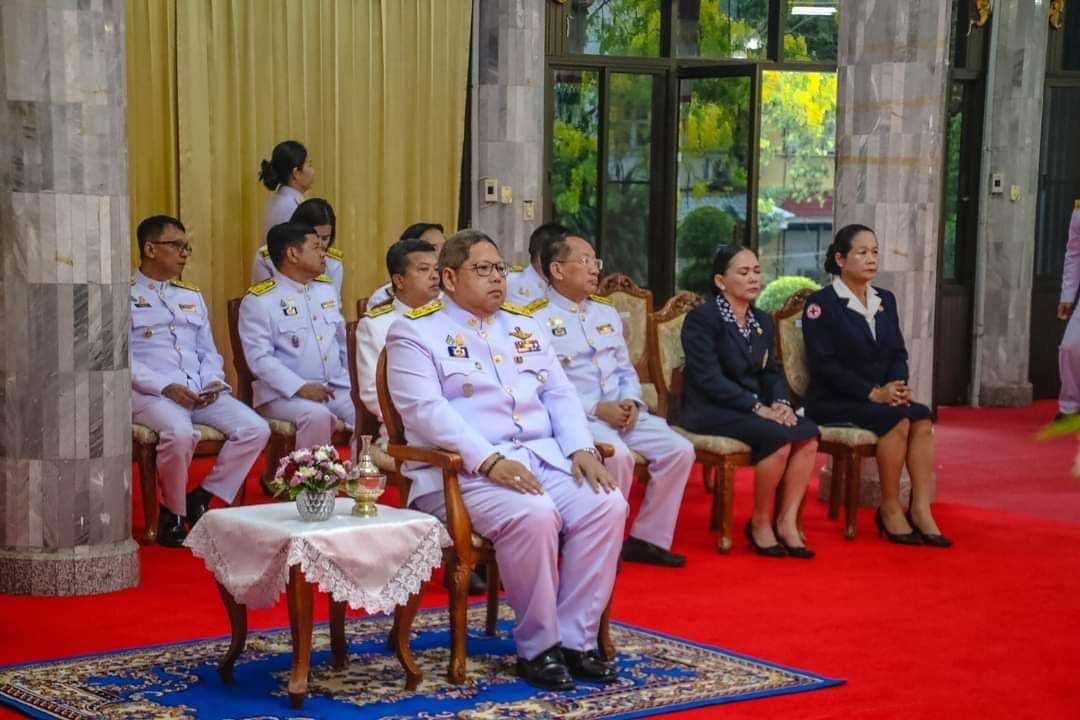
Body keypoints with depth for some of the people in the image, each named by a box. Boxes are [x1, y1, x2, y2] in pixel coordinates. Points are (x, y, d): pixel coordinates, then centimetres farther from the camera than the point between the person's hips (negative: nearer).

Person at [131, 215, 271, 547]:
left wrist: (213, 381, 1)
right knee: (180, 433, -37)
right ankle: (173, 516, -14)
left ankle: (202, 498, -5)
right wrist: (165, 387, -18)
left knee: (256, 429, -17)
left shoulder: (192, 297, 25)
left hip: (201, 391, 6)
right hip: (150, 393, -6)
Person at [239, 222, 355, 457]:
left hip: (336, 388, 6)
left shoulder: (326, 289, 16)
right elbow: (260, 358, -15)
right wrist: (300, 387, -24)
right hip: (284, 393, -6)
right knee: (318, 416, -34)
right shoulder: (259, 300, -7)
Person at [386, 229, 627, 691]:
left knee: (607, 504, -20)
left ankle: (576, 639, -12)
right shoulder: (415, 331, 0)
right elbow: (426, 410, -13)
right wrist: (490, 460, -25)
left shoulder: (524, 325, 21)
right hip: (462, 471, -6)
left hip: (544, 457, 6)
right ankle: (537, 647, -17)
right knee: (533, 515, -34)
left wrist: (581, 449, -3)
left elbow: (560, 394, 17)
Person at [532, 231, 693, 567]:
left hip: (622, 411, 7)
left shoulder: (607, 311, 19)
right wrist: (596, 409, -18)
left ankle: (647, 538, 1)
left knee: (680, 450, -11)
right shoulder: (538, 319, -6)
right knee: (618, 455, -34)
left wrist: (631, 401, -2)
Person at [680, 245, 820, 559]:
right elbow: (709, 378, -18)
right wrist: (758, 407, -22)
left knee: (808, 435, -20)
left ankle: (787, 521, -15)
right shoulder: (702, 318, -10)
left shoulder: (763, 321, 15)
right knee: (778, 438, -30)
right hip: (711, 409, -7)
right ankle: (759, 522, -13)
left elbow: (770, 372, 14)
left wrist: (781, 402, -9)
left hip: (752, 409, 7)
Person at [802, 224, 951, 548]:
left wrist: (898, 385, -12)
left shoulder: (885, 300, 14)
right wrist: (873, 392, -21)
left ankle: (920, 509, -24)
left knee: (922, 417, -23)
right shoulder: (821, 303, -6)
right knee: (897, 420, -29)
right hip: (832, 402, -6)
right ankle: (890, 509, -17)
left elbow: (898, 352, 11)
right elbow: (823, 363, -15)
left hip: (881, 397, 6)